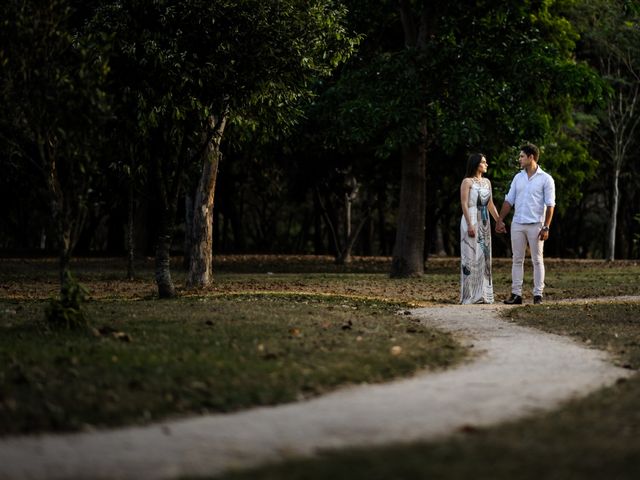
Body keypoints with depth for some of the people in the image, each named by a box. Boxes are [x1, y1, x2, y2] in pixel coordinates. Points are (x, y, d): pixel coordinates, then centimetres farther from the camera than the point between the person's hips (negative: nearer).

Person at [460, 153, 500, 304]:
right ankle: (470, 295, -3)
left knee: (484, 257, 7)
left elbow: (490, 205, 17)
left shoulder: (487, 182, 14)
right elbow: (464, 204, -13)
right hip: (471, 221, -7)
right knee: (471, 256, -6)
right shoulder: (467, 182, -6)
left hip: (484, 223, 7)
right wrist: (470, 225, -20)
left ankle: (482, 294, 11)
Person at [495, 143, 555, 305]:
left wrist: (546, 227, -14)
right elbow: (509, 200, 13)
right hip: (517, 224, 5)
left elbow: (550, 205, -8)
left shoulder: (545, 179, -4)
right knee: (517, 260, 4)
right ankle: (516, 294, 5)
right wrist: (500, 220, 6)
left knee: (537, 260, 1)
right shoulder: (518, 178, 11)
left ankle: (538, 294, 3)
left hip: (535, 225, -5)